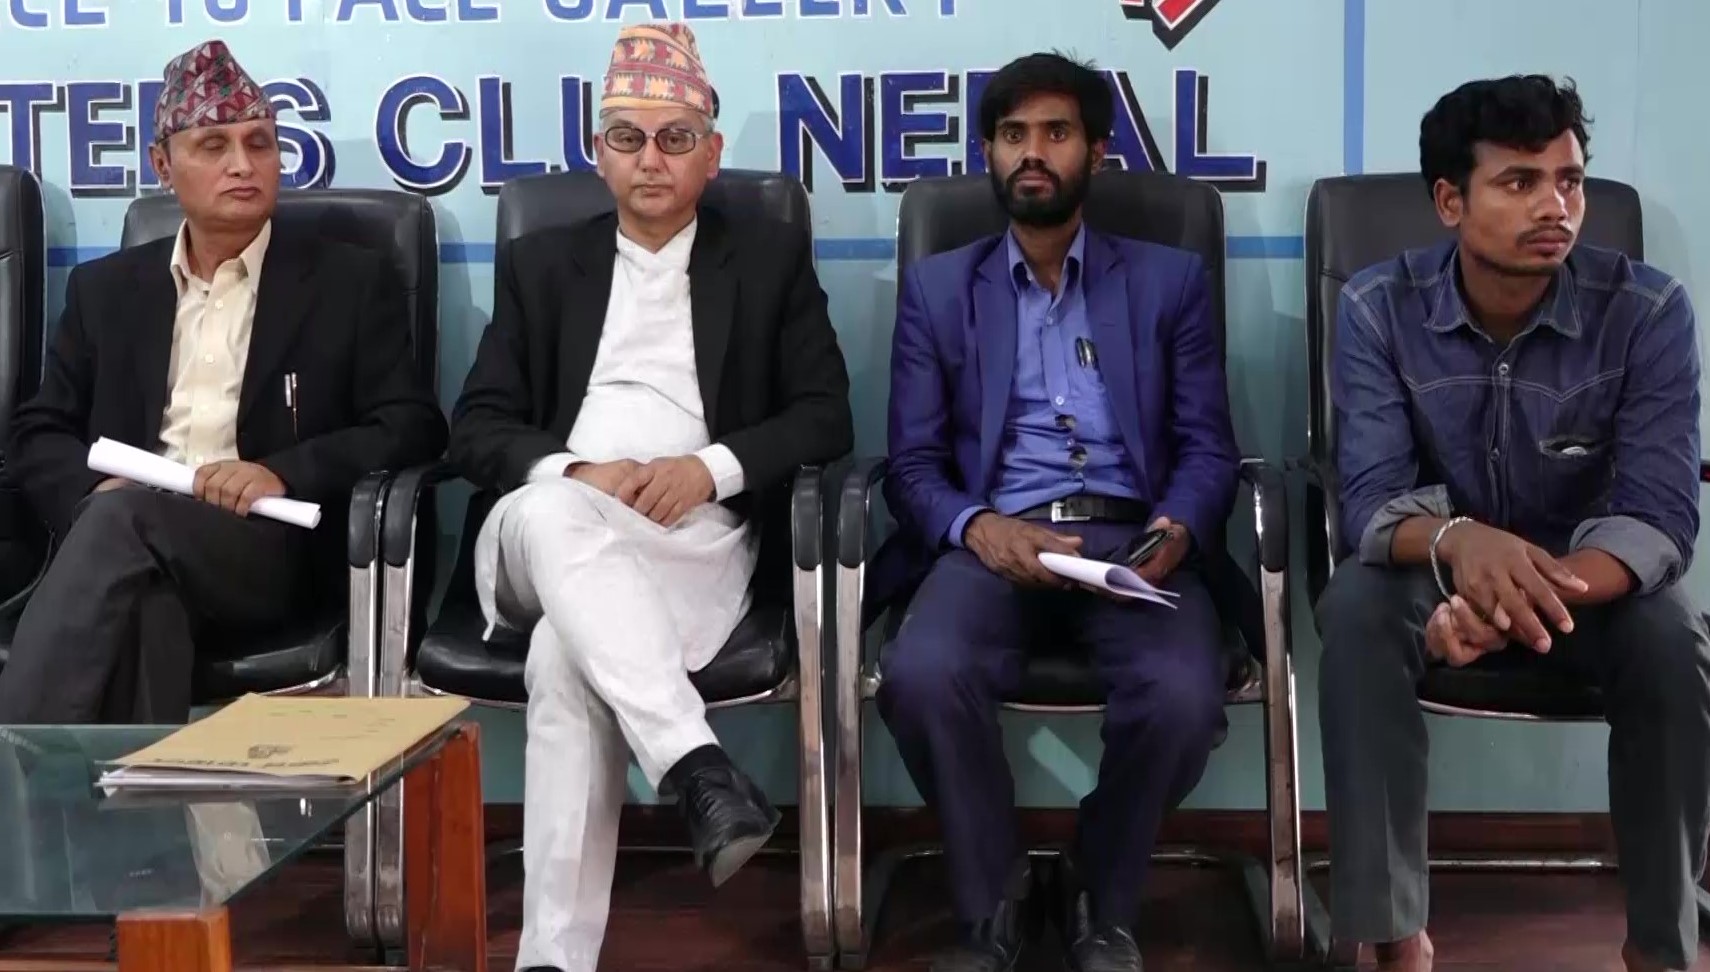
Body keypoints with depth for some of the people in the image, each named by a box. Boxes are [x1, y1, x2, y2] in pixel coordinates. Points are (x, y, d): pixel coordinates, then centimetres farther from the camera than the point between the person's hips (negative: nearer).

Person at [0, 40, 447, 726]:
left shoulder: (352, 283, 12)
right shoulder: (106, 288, 22)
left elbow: (413, 427, 2)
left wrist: (282, 473, -16)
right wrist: (96, 490, -9)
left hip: (273, 548, -2)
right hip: (131, 539, 3)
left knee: (124, 519, -34)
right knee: (142, 597, -36)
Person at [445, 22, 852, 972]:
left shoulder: (771, 256, 14)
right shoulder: (542, 262, 18)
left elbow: (825, 417, 6)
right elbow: (477, 430, 9)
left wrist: (713, 467, -12)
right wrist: (577, 472, -12)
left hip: (696, 533, -1)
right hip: (555, 533, 2)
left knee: (565, 659, -33)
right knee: (555, 511, -38)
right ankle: (695, 764, -46)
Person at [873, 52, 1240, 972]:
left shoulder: (1170, 281, 15)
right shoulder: (936, 287, 14)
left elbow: (1208, 448, 9)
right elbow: (912, 463, 7)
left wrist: (1176, 528, -15)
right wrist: (978, 527, -16)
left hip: (1129, 539, 0)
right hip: (994, 539, 0)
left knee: (1183, 695, -32)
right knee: (921, 677, -33)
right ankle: (990, 896, -4)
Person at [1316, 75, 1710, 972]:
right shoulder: (1378, 308, -16)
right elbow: (1371, 498, -22)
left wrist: (1541, 591, -45)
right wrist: (1458, 541, -47)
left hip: (1590, 575, 1)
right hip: (1432, 571, 0)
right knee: (1353, 608, -33)